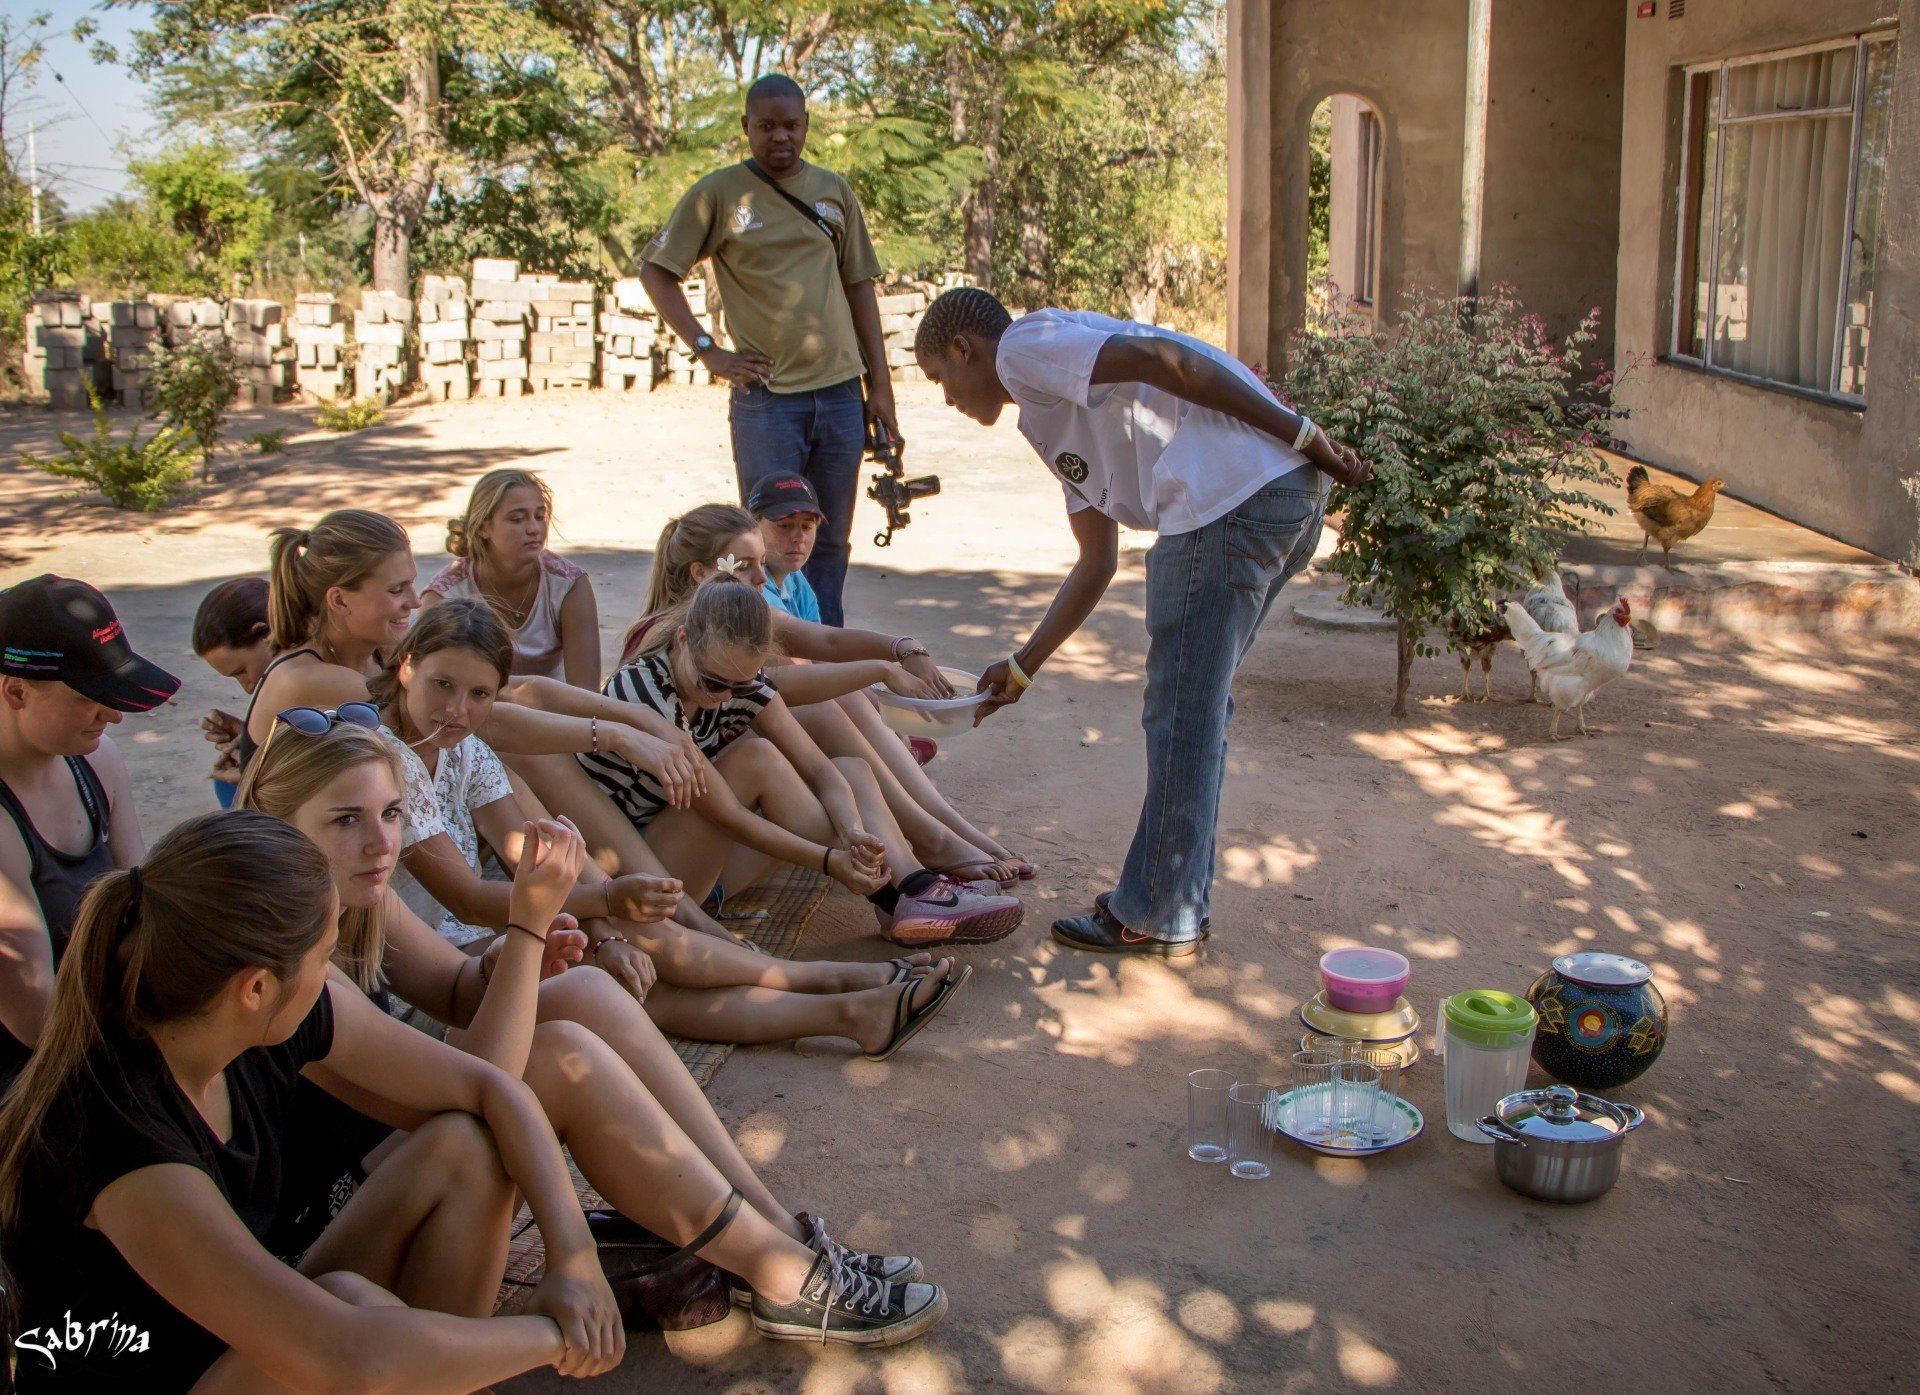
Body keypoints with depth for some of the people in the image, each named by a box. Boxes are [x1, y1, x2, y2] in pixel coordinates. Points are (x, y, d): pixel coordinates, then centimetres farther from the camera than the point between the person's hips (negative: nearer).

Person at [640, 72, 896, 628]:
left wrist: (880, 384, 9)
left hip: (841, 394, 4)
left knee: (831, 541, 9)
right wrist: (708, 350, -6)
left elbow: (859, 286, 14)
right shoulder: (719, 194, 1)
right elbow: (656, 271, 3)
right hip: (766, 399, -3)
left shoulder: (834, 191, 11)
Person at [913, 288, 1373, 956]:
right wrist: (1021, 667, 35)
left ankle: (1155, 918, 13)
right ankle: (1173, 900, 28)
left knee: (1182, 717, 1)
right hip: (1291, 494, 10)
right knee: (1197, 709, 18)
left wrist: (1301, 434, -12)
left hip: (1234, 494, -10)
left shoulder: (1022, 344, 5)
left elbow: (1160, 358, -9)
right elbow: (1096, 562, 32)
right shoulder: (1052, 421, 32)